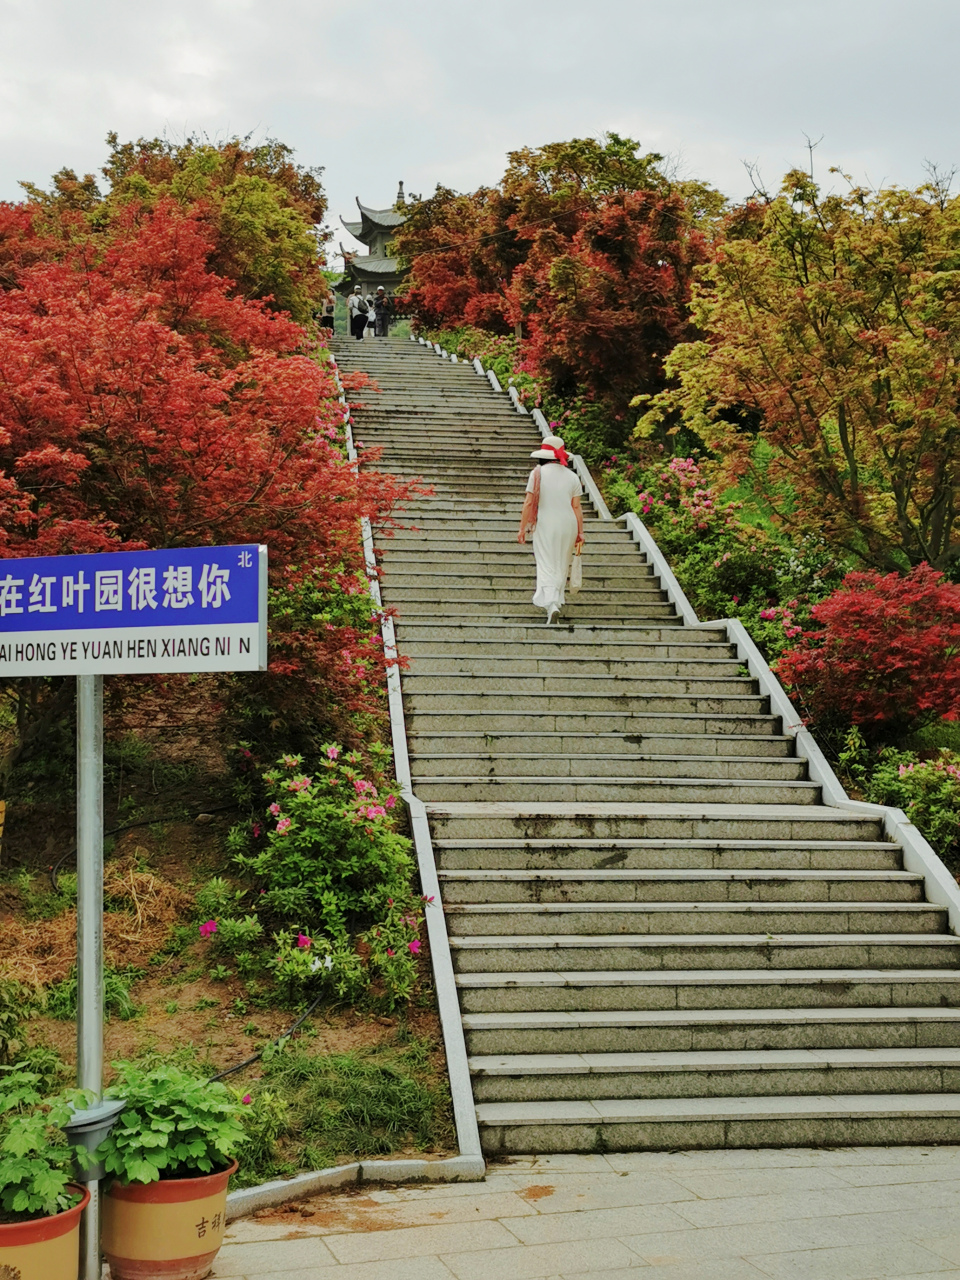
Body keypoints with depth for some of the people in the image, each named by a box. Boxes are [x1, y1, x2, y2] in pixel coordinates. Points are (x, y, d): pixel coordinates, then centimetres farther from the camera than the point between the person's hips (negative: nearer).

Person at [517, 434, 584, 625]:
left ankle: (551, 603, -20)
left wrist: (522, 528, -4)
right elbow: (576, 507, 1)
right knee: (561, 565, 18)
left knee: (546, 565, -2)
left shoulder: (537, 473, -7)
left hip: (545, 525, -3)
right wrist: (580, 532, 6)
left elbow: (529, 503, -9)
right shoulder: (571, 476, 1)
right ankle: (557, 599, 28)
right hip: (567, 523, 3)